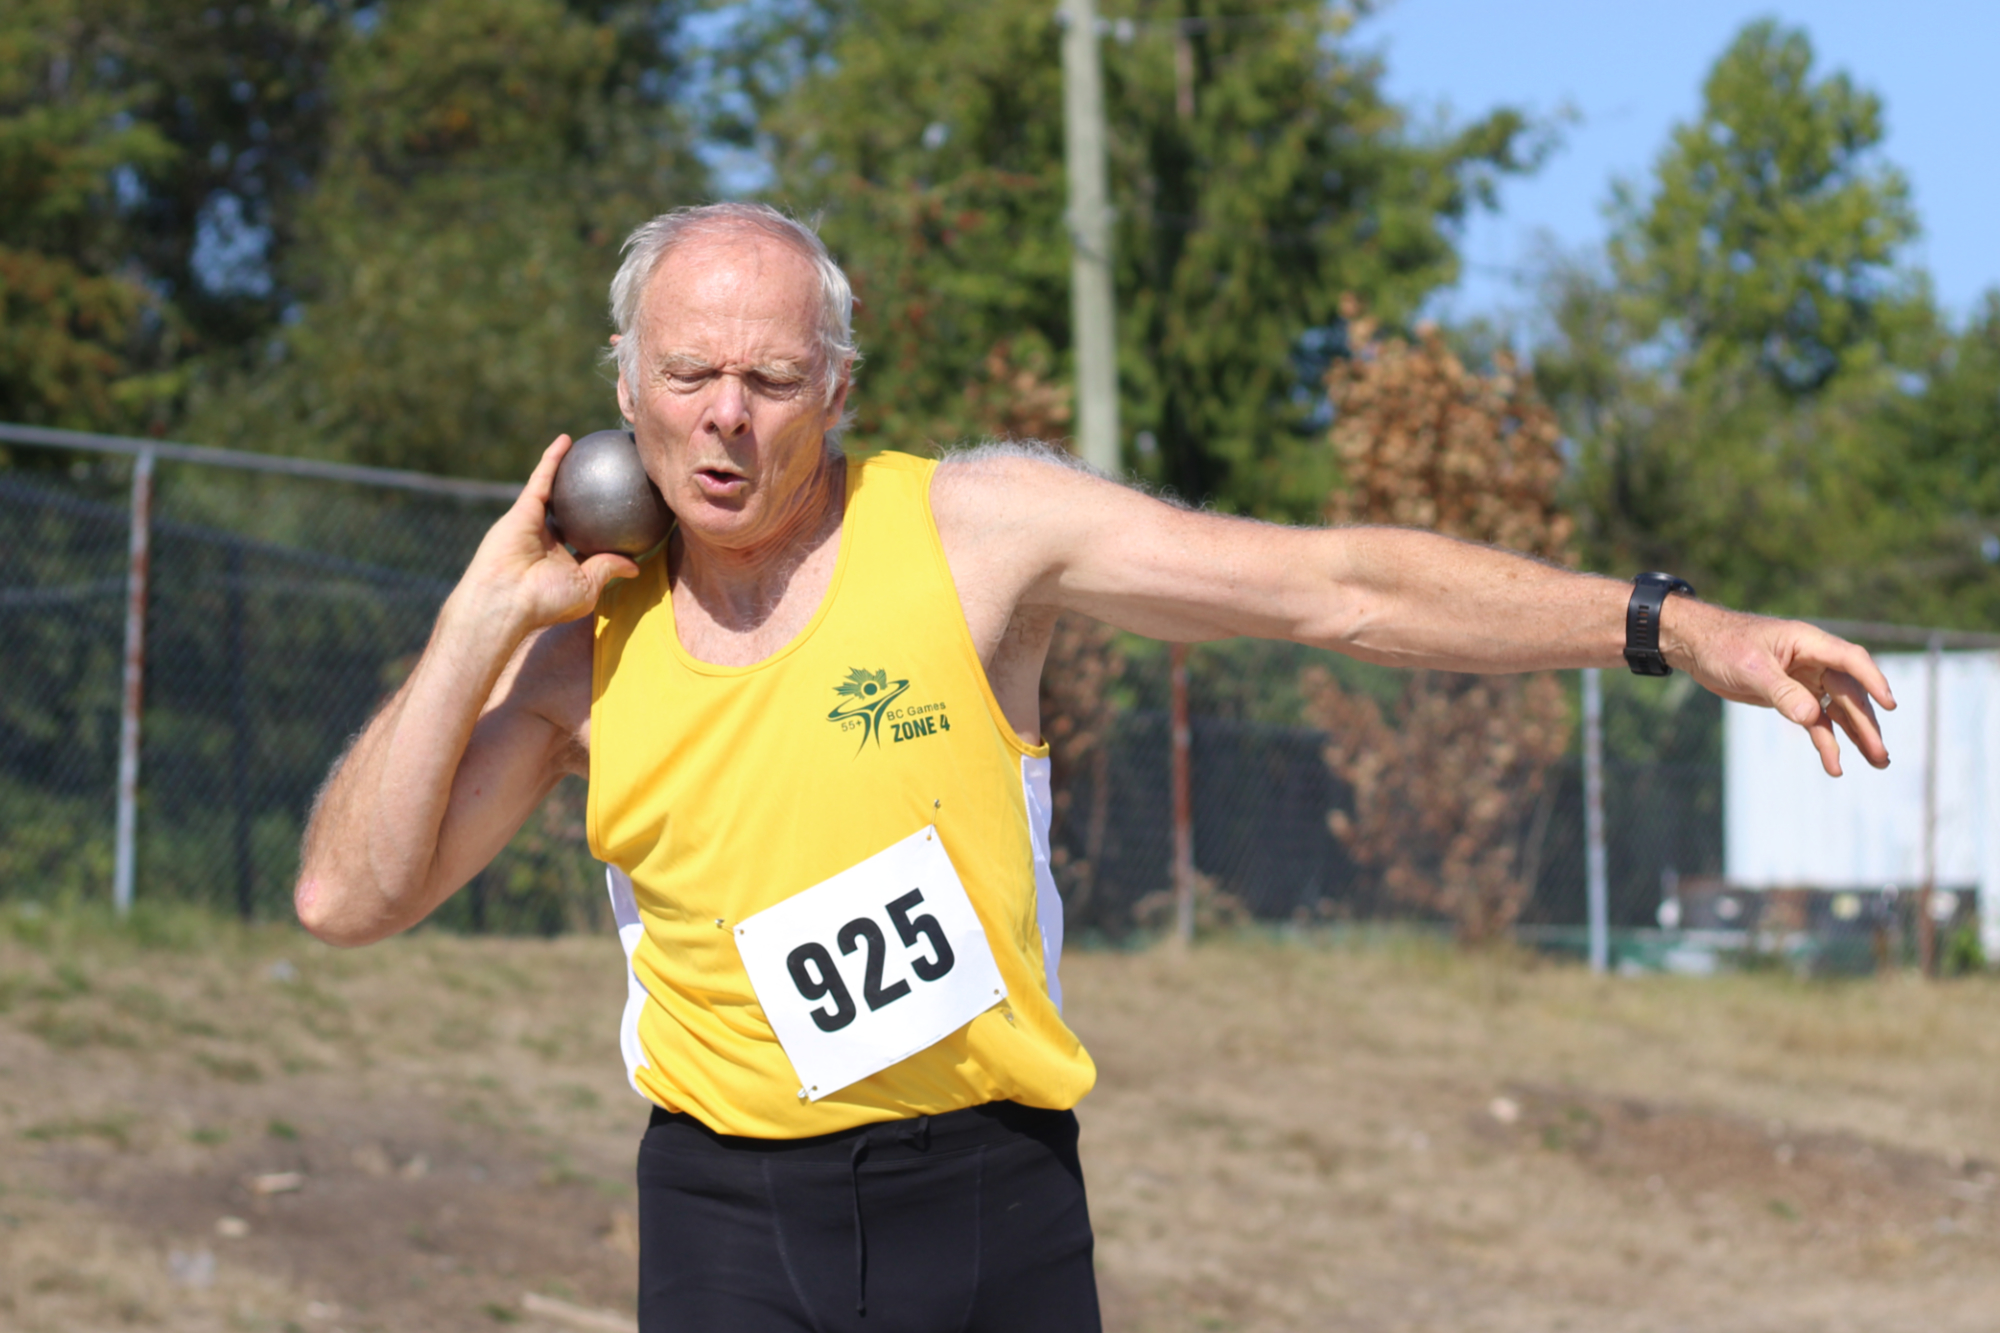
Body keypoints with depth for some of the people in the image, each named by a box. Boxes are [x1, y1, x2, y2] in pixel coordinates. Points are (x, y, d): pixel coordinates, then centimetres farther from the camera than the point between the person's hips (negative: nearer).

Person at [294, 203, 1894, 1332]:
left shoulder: (972, 530, -4)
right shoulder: (590, 641, 4)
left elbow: (1338, 587, -5)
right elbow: (350, 895, 0)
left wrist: (1674, 626, -10)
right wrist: (482, 621, -6)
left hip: (989, 1195, -1)